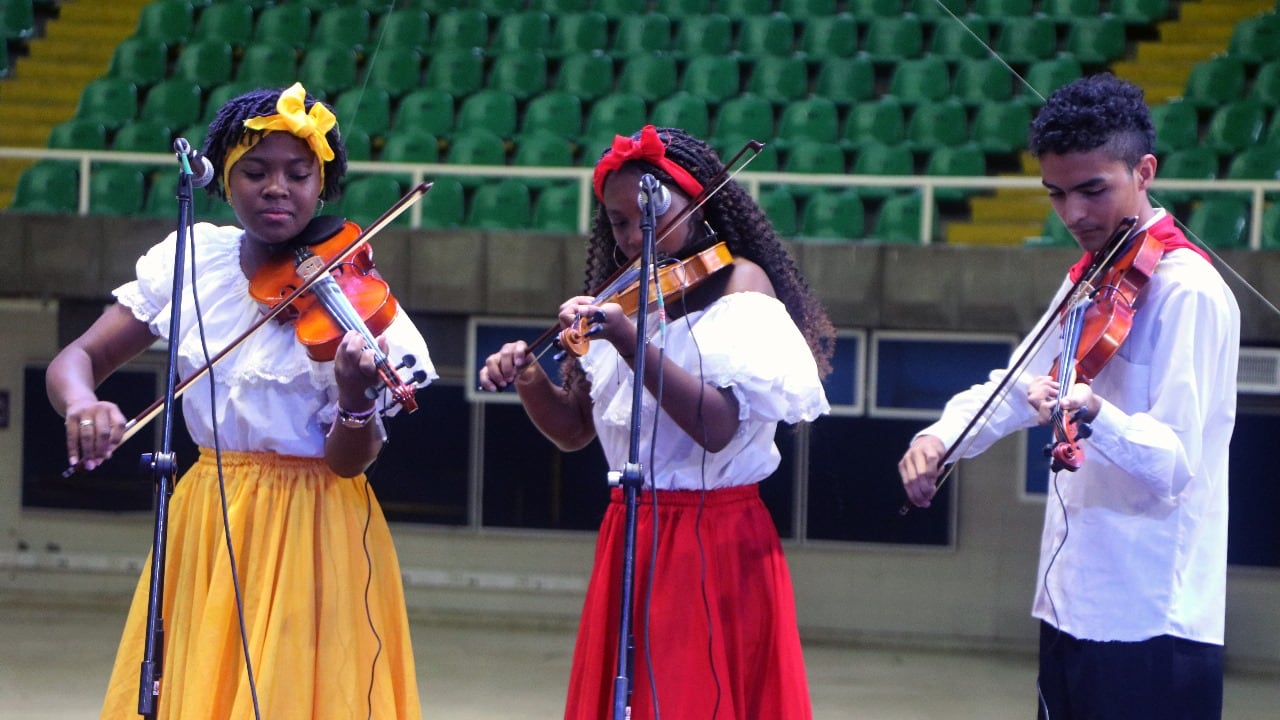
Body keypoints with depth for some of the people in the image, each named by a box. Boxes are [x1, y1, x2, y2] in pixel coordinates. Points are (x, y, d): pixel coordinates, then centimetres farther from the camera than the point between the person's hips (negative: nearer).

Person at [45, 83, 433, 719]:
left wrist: (356, 395, -34)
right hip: (206, 531, 3)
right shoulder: (190, 262, 1)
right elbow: (75, 360, 0)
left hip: (312, 538, -3)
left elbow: (349, 463, -12)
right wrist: (81, 402, -23)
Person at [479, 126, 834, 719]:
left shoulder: (740, 281, -7)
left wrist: (630, 341, -28)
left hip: (717, 547, -6)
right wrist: (529, 381, -5)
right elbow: (574, 429, 14)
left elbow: (720, 426, -20)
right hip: (628, 543, 6)